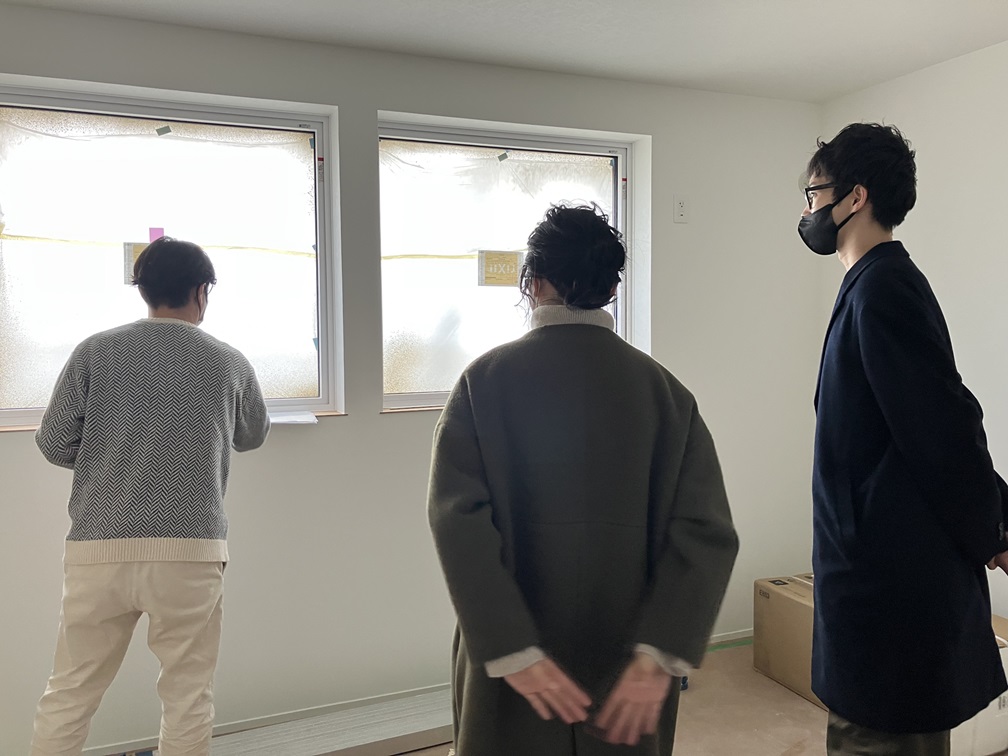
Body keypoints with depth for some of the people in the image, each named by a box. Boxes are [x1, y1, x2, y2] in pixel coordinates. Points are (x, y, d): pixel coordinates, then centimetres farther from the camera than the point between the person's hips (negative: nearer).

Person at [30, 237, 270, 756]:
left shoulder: (95, 352, 1)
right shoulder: (229, 363, 3)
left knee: (69, 694, 14)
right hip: (189, 552, -1)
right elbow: (253, 437, 19)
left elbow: (54, 444, 4)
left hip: (98, 549, 2)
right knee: (187, 697, 10)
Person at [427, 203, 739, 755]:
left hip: (517, 664, -1)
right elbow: (707, 532, -12)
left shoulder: (485, 380, -10)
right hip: (629, 664, 2)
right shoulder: (663, 388, -5)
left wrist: (513, 651, -18)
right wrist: (659, 654, -14)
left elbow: (458, 519, -19)